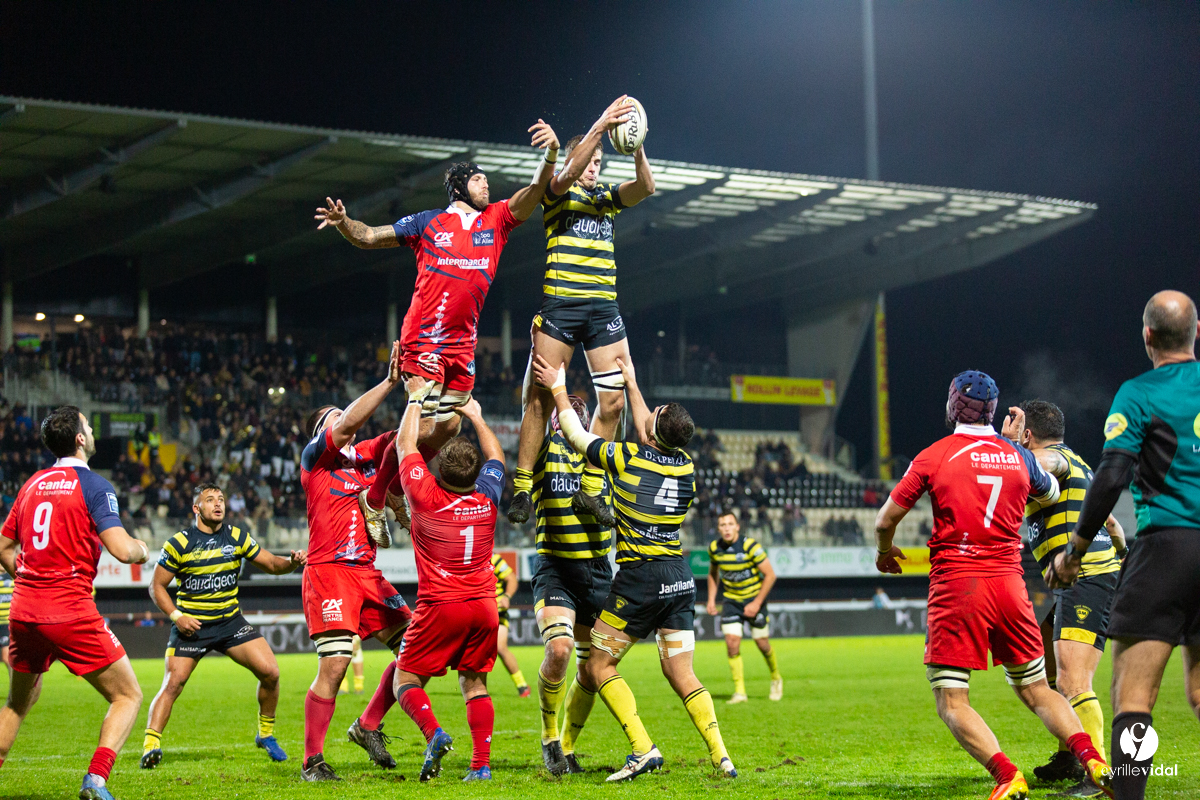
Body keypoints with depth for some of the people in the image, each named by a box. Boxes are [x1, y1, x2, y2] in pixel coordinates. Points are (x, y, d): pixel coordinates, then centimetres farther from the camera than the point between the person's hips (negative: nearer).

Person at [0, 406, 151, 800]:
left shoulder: (32, 484, 13)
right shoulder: (94, 485, -7)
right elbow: (121, 549, -17)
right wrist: (142, 548, 5)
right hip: (71, 612, -7)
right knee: (128, 696, 4)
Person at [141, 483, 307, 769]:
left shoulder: (237, 537, 2)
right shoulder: (179, 543, -8)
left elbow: (271, 564, 8)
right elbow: (157, 586, -3)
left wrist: (293, 562, -14)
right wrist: (176, 616, -16)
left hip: (231, 621, 3)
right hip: (191, 624, -3)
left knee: (270, 672, -8)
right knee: (173, 683, -18)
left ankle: (266, 735, 11)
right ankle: (150, 745, -15)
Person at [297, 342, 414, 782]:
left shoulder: (367, 455, 18)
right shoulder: (315, 457, 1)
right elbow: (350, 422, -16)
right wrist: (390, 381, -17)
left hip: (367, 573, 7)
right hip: (328, 572, -7)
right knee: (333, 666, -14)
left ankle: (368, 726, 16)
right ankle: (312, 762, -2)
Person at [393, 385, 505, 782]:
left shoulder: (426, 496, -9)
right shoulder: (488, 498, -1)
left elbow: (405, 444, 5)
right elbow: (495, 455, 21)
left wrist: (415, 398, 15)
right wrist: (476, 416, 32)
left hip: (441, 607, -4)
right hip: (484, 605, 4)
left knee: (406, 681, 5)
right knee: (475, 684, 12)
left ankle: (433, 733, -22)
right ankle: (481, 764, 0)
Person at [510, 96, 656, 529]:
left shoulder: (606, 197, 19)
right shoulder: (556, 193, 7)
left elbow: (646, 186, 3)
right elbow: (569, 174, -16)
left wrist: (636, 145, -13)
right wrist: (600, 127, -22)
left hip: (604, 308, 4)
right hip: (560, 305, -4)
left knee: (614, 399, -4)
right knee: (540, 397, -6)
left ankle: (590, 489, 4)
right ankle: (522, 488, 0)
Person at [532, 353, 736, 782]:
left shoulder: (627, 457, -10)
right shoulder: (686, 465, 5)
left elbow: (577, 435, 6)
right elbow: (651, 439, 27)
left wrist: (558, 390, 19)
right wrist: (632, 384, 36)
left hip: (639, 579, -6)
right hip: (680, 578, 6)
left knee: (598, 666, 4)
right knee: (681, 673, 8)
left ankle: (643, 749, -8)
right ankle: (720, 757, -4)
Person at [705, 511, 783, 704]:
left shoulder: (750, 546, -20)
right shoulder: (714, 548, -7)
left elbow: (770, 575, -14)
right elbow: (713, 573, 14)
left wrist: (757, 603, -17)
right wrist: (711, 599, 4)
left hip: (754, 599, -3)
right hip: (731, 601, 3)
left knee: (762, 644, 3)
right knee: (732, 643, -11)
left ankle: (776, 679, 31)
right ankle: (739, 692, -5)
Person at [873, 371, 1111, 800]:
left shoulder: (935, 455, -2)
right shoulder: (1017, 455, 9)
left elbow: (886, 520, 4)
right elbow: (1050, 494, 31)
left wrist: (885, 551, 25)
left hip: (956, 585, -4)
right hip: (1009, 583, 4)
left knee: (952, 703, -1)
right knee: (1036, 691, 14)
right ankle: (1091, 757, -8)